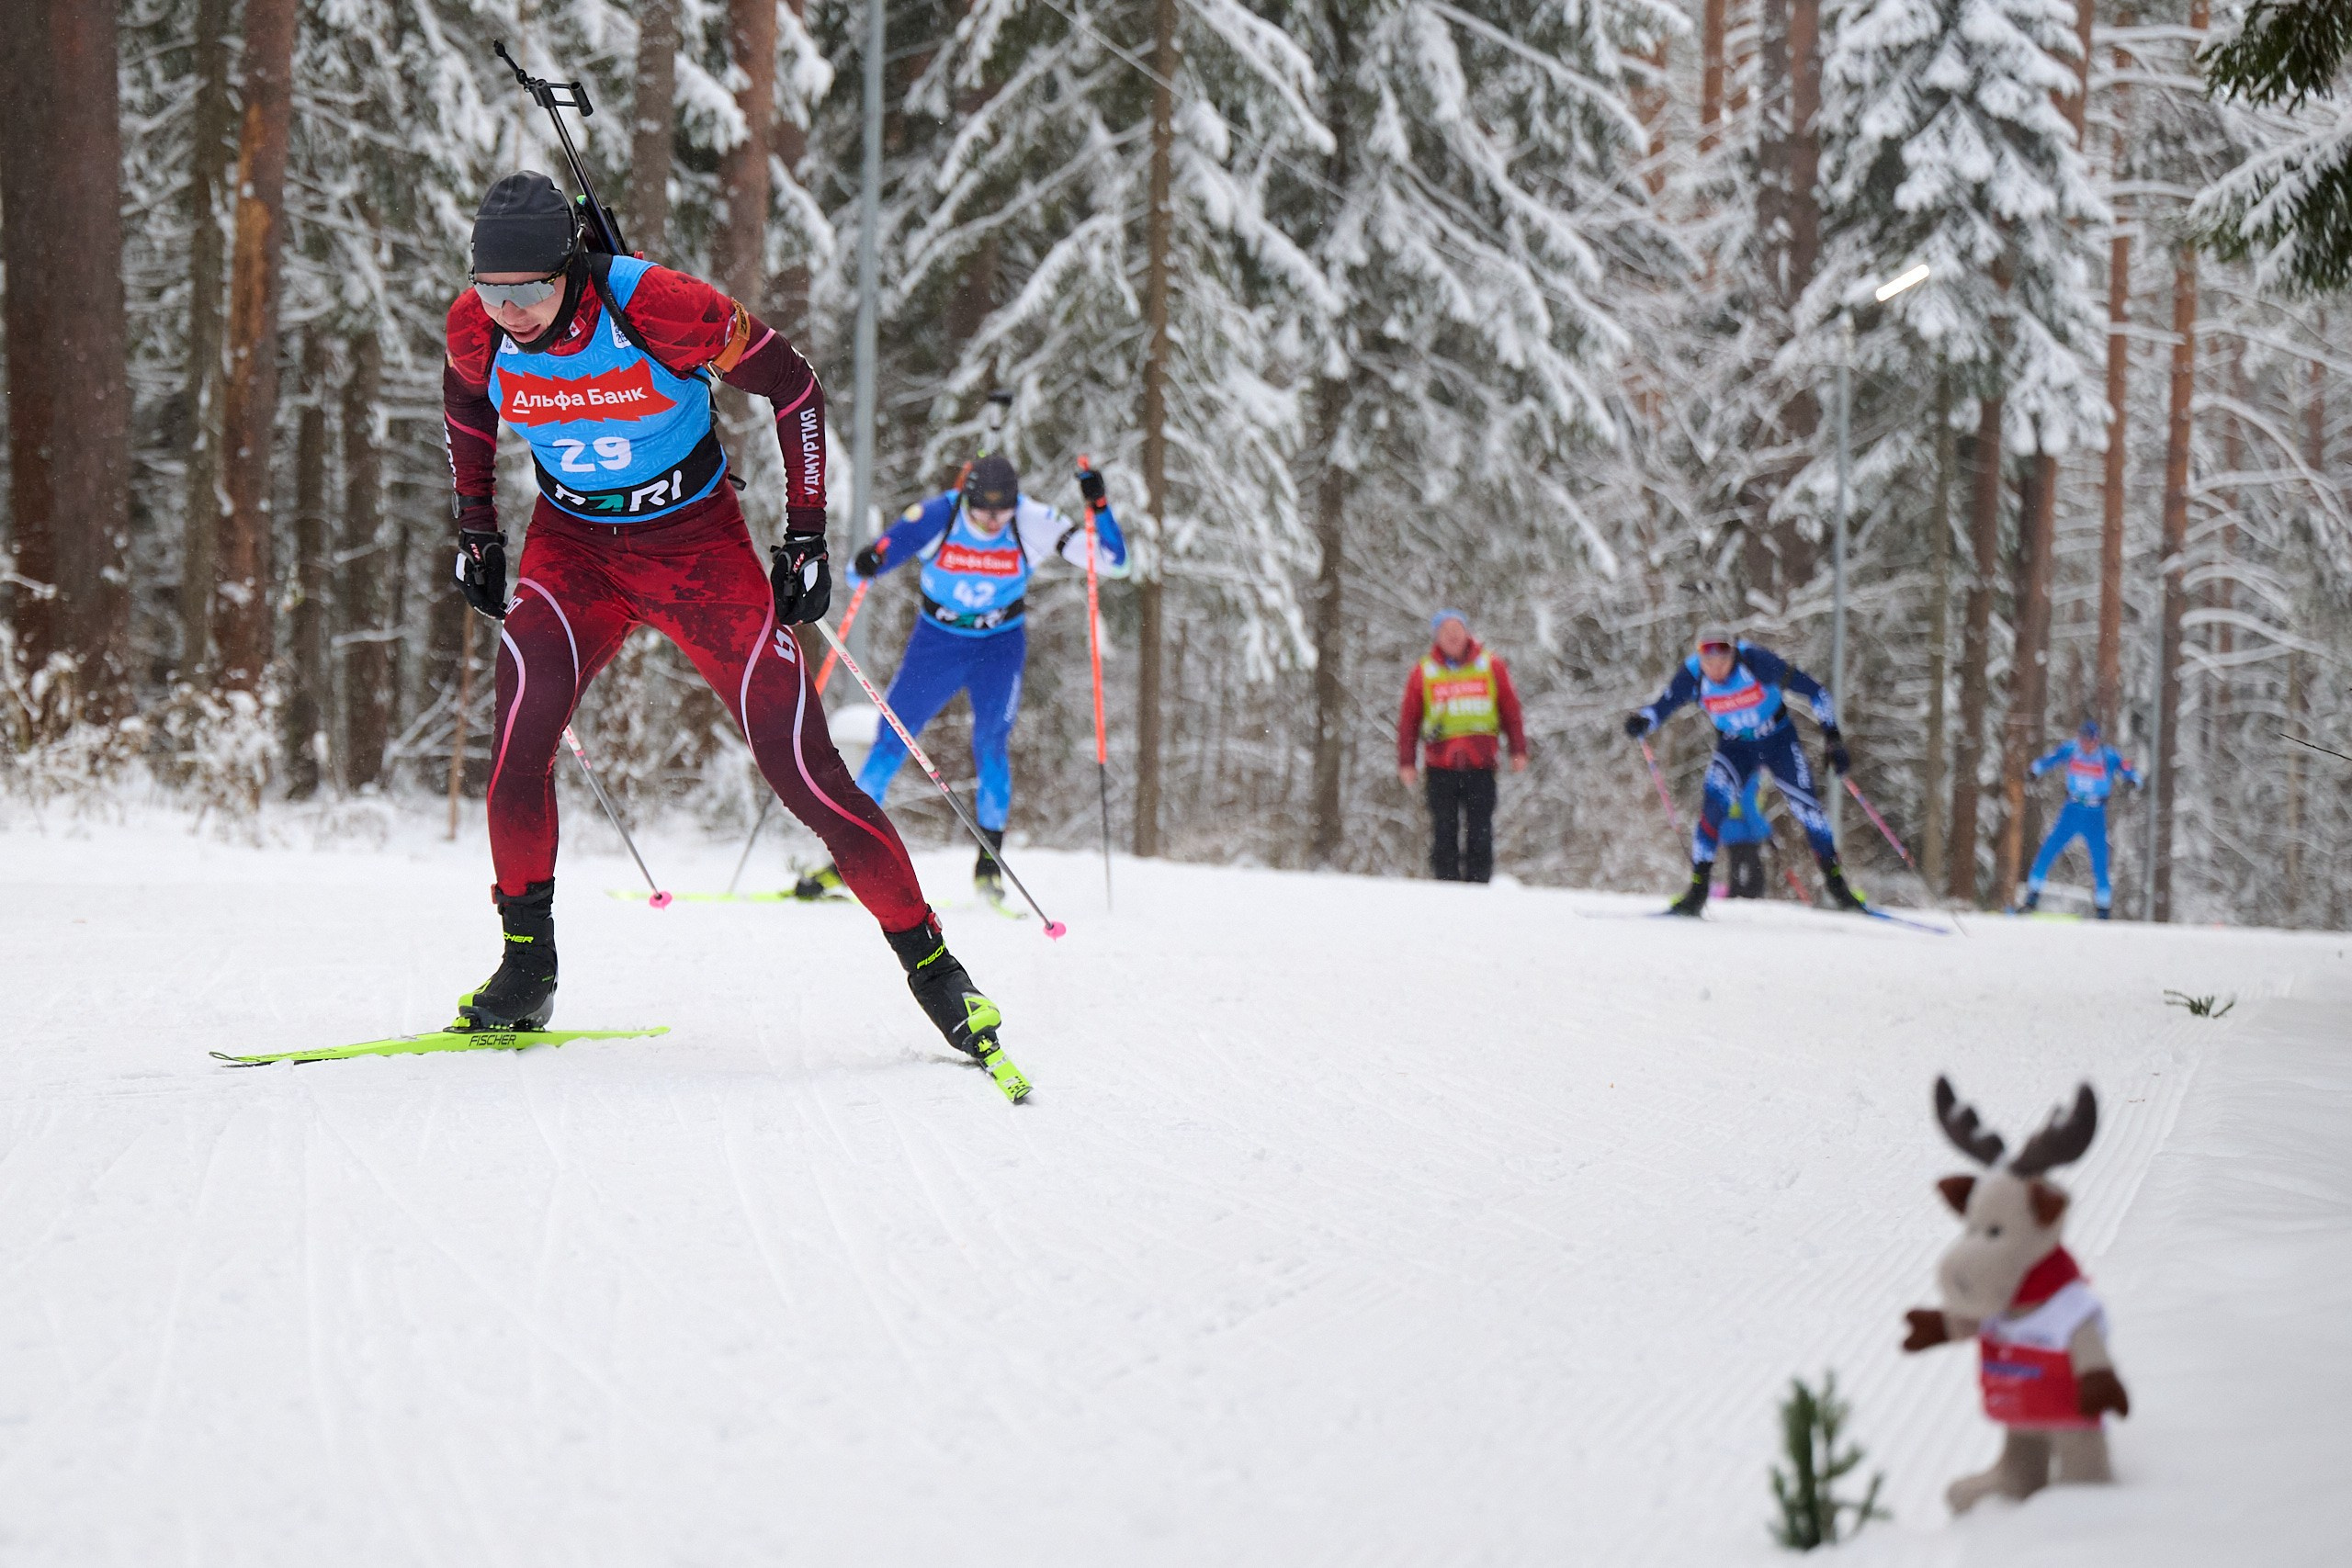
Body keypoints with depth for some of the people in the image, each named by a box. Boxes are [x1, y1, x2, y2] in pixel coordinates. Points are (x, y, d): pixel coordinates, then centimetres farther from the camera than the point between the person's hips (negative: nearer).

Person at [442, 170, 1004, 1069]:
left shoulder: (659, 307, -27)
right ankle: (525, 961, -9)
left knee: (799, 762, -9)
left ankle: (926, 956, 7)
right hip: (572, 544, 3)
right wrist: (475, 530, 12)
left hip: (696, 540, -3)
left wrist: (805, 533, -10)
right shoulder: (476, 330, -15)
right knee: (523, 713, -25)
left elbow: (794, 387, -13)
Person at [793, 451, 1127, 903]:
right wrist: (866, 564, -42)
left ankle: (990, 861, -3)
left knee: (991, 746, -18)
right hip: (938, 640, 1)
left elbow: (1114, 561, -20)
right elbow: (861, 572, -17)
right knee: (890, 739, -4)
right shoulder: (936, 517, -22)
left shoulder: (1032, 523, -21)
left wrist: (1097, 506, -35)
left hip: (1000, 644, -1)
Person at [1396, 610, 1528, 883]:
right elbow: (1409, 721, 10)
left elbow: (1511, 710, 13)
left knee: (1480, 833, -2)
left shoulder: (1491, 667, 7)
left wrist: (1518, 750, 7)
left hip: (1481, 765, 0)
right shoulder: (1423, 673, 7)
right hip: (1440, 767, 0)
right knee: (1444, 833, -1)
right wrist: (1406, 763, 5)